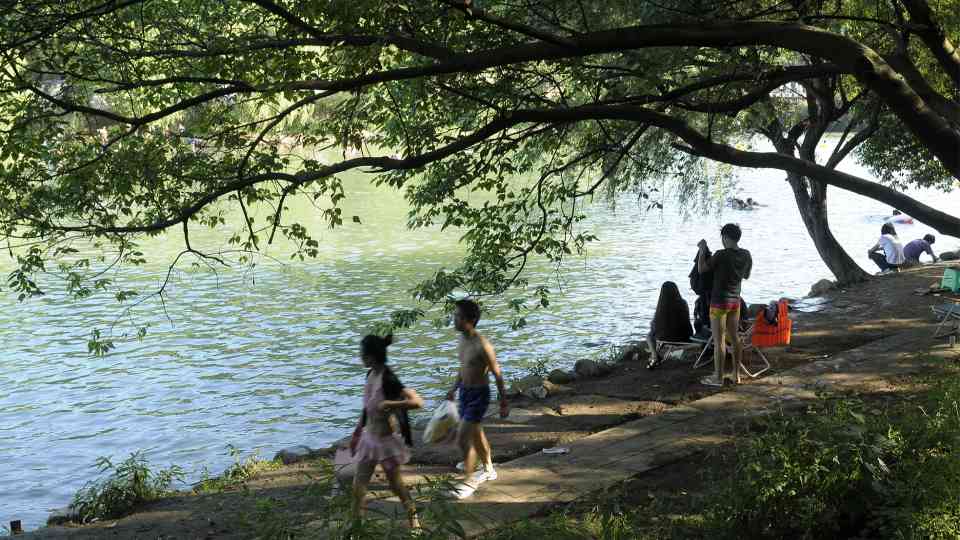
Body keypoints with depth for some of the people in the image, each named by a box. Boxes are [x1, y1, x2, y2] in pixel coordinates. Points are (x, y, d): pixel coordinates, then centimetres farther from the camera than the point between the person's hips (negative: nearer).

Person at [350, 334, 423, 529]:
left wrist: (388, 404, -29)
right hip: (369, 437, 7)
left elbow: (417, 402, -32)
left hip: (385, 439, -7)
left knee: (395, 482, 12)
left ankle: (412, 514, 34)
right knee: (359, 484, 7)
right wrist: (358, 429, 19)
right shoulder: (371, 375, 0)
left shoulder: (388, 379, -25)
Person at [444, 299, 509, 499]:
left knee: (463, 439, -10)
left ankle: (469, 481, 3)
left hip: (479, 395, -8)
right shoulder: (461, 340, 1)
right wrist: (454, 389, 24)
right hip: (465, 392, 8)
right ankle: (488, 470, 42)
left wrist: (504, 403, -12)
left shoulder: (482, 346, -24)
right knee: (476, 435, 22)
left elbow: (497, 375, -16)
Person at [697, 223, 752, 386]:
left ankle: (718, 377, 4)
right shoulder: (746, 255, 1)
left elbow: (701, 269, -9)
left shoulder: (721, 255, -19)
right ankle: (736, 374, 19)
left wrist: (702, 249, 1)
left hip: (720, 301, -7)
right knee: (733, 337, 15)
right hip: (736, 300, 7)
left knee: (718, 340, -1)